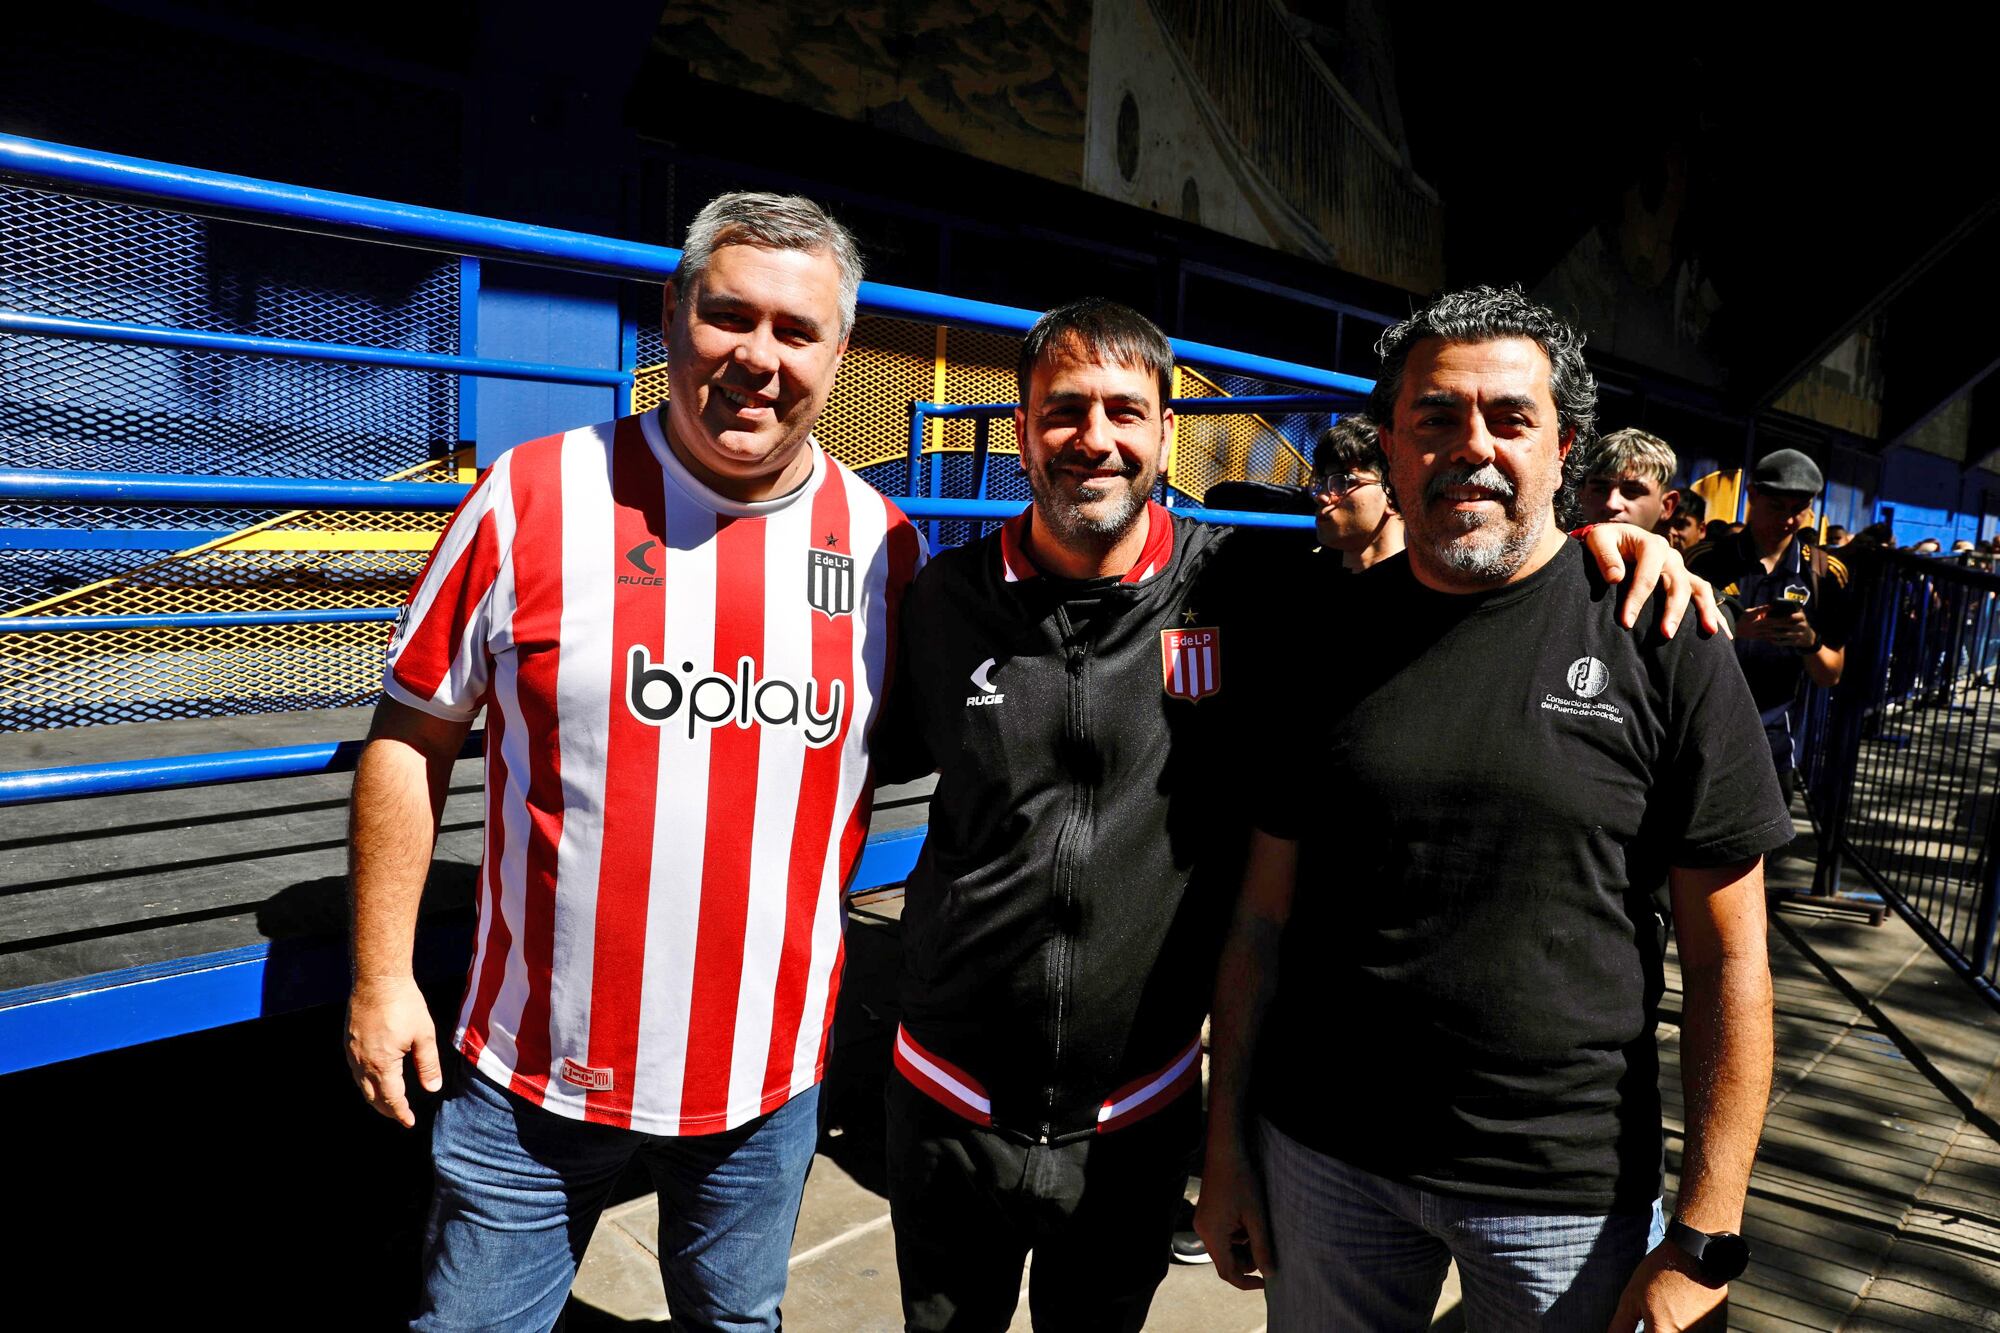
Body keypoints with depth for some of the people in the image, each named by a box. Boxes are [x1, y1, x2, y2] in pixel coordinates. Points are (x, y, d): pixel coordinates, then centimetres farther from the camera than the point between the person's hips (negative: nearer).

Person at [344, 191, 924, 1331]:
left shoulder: (885, 544, -3)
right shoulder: (533, 499, -10)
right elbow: (413, 738, -2)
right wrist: (381, 975, -3)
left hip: (772, 1074, 2)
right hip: (539, 1068, -1)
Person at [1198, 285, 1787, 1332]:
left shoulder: (1662, 645, -8)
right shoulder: (1330, 638, -2)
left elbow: (1728, 957, -7)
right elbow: (1263, 917, 1)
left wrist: (1703, 1236, -9)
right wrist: (1226, 1148, 1)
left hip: (1569, 1193, -2)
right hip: (1323, 1158, 2)